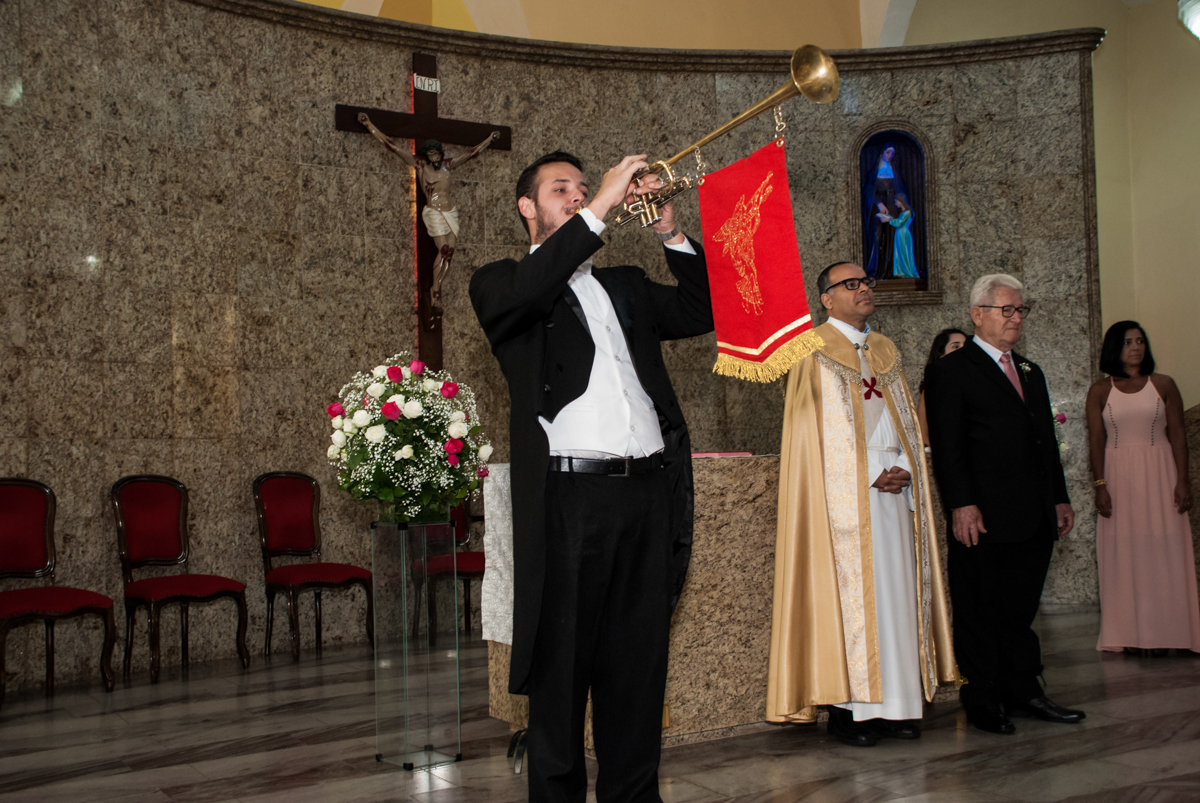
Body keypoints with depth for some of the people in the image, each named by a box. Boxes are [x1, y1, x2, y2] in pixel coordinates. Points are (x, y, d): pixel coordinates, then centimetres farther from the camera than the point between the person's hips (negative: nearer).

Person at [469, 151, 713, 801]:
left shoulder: (625, 285, 24)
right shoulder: (499, 282, 9)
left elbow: (702, 313, 16)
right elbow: (522, 294, -14)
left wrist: (671, 236, 5)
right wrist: (600, 210, -13)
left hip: (650, 490, 5)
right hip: (570, 492, -4)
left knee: (639, 661, 10)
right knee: (563, 663, 2)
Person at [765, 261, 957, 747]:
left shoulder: (886, 351, 19)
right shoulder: (815, 351, 0)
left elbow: (905, 421, 17)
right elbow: (816, 428, -8)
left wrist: (905, 470, -2)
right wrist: (869, 475, -14)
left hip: (894, 489, 6)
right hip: (842, 494, -6)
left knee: (896, 592, 4)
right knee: (849, 595, -6)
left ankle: (894, 704, 9)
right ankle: (847, 708, -1)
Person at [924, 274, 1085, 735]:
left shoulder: (1031, 372, 21)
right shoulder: (950, 371, -4)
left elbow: (1047, 441, 23)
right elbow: (946, 446, -11)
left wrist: (1060, 499, 17)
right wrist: (962, 504, -19)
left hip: (1033, 521, 7)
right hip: (984, 519, -7)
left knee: (1021, 610, 14)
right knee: (979, 613, 1)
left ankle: (1022, 693, 23)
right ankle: (981, 702, 10)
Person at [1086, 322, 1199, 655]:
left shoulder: (1163, 385, 5)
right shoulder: (1100, 391, 5)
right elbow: (1096, 441, 2)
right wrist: (1100, 485, -6)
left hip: (1159, 475, 0)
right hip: (1118, 476, 0)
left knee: (1162, 552, -1)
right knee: (1123, 555, 0)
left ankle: (1162, 633, 5)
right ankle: (1130, 634, 4)